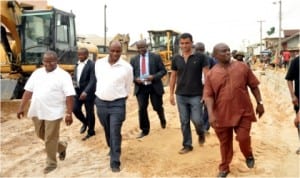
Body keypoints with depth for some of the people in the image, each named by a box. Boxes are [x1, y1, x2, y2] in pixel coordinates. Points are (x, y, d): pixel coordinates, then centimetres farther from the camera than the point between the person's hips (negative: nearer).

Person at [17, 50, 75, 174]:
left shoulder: (63, 75, -10)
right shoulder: (37, 73, 7)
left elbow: (69, 96, -15)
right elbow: (28, 91, 10)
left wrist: (69, 114, -20)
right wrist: (21, 107, 6)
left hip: (53, 112, -6)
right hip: (37, 112, 7)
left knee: (50, 139, 2)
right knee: (41, 135, 19)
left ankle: (51, 163, 19)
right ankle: (61, 146, 40)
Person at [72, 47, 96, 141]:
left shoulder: (92, 65, -15)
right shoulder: (77, 64, 9)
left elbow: (93, 80, -22)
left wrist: (86, 92, -32)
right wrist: (74, 82, -5)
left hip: (88, 92, -6)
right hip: (78, 91, 6)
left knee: (89, 112, 4)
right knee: (75, 109, 4)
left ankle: (91, 131, 22)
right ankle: (85, 122, 33)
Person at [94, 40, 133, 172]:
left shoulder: (127, 67, -9)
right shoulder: (99, 63, -1)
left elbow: (128, 87, 4)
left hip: (117, 104, -4)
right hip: (101, 102, 4)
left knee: (115, 133, -5)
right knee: (107, 130, 20)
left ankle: (115, 162, 5)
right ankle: (112, 149, 46)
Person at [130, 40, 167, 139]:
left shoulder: (155, 57, -2)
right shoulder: (134, 60, 6)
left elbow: (163, 70, -2)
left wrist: (154, 77, -19)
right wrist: (135, 79, -12)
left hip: (154, 86, -1)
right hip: (140, 87, 2)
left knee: (157, 107, 7)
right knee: (142, 108, -4)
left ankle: (162, 119, 42)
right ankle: (144, 130, 11)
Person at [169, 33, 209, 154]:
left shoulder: (200, 57, -5)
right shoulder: (176, 59, 4)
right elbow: (173, 77, 10)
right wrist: (171, 94, 8)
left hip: (196, 95, -3)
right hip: (181, 95, 3)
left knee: (197, 120, -4)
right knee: (184, 122, 8)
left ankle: (201, 133, 30)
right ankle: (187, 145, 22)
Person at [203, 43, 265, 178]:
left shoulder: (242, 67, 0)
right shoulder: (211, 74, -2)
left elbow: (254, 86, 8)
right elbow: (208, 96, -5)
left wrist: (259, 103, 7)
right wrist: (211, 114, -16)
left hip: (243, 112, 0)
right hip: (222, 114, 0)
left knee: (243, 138, -3)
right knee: (225, 142, 11)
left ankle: (248, 155, 32)